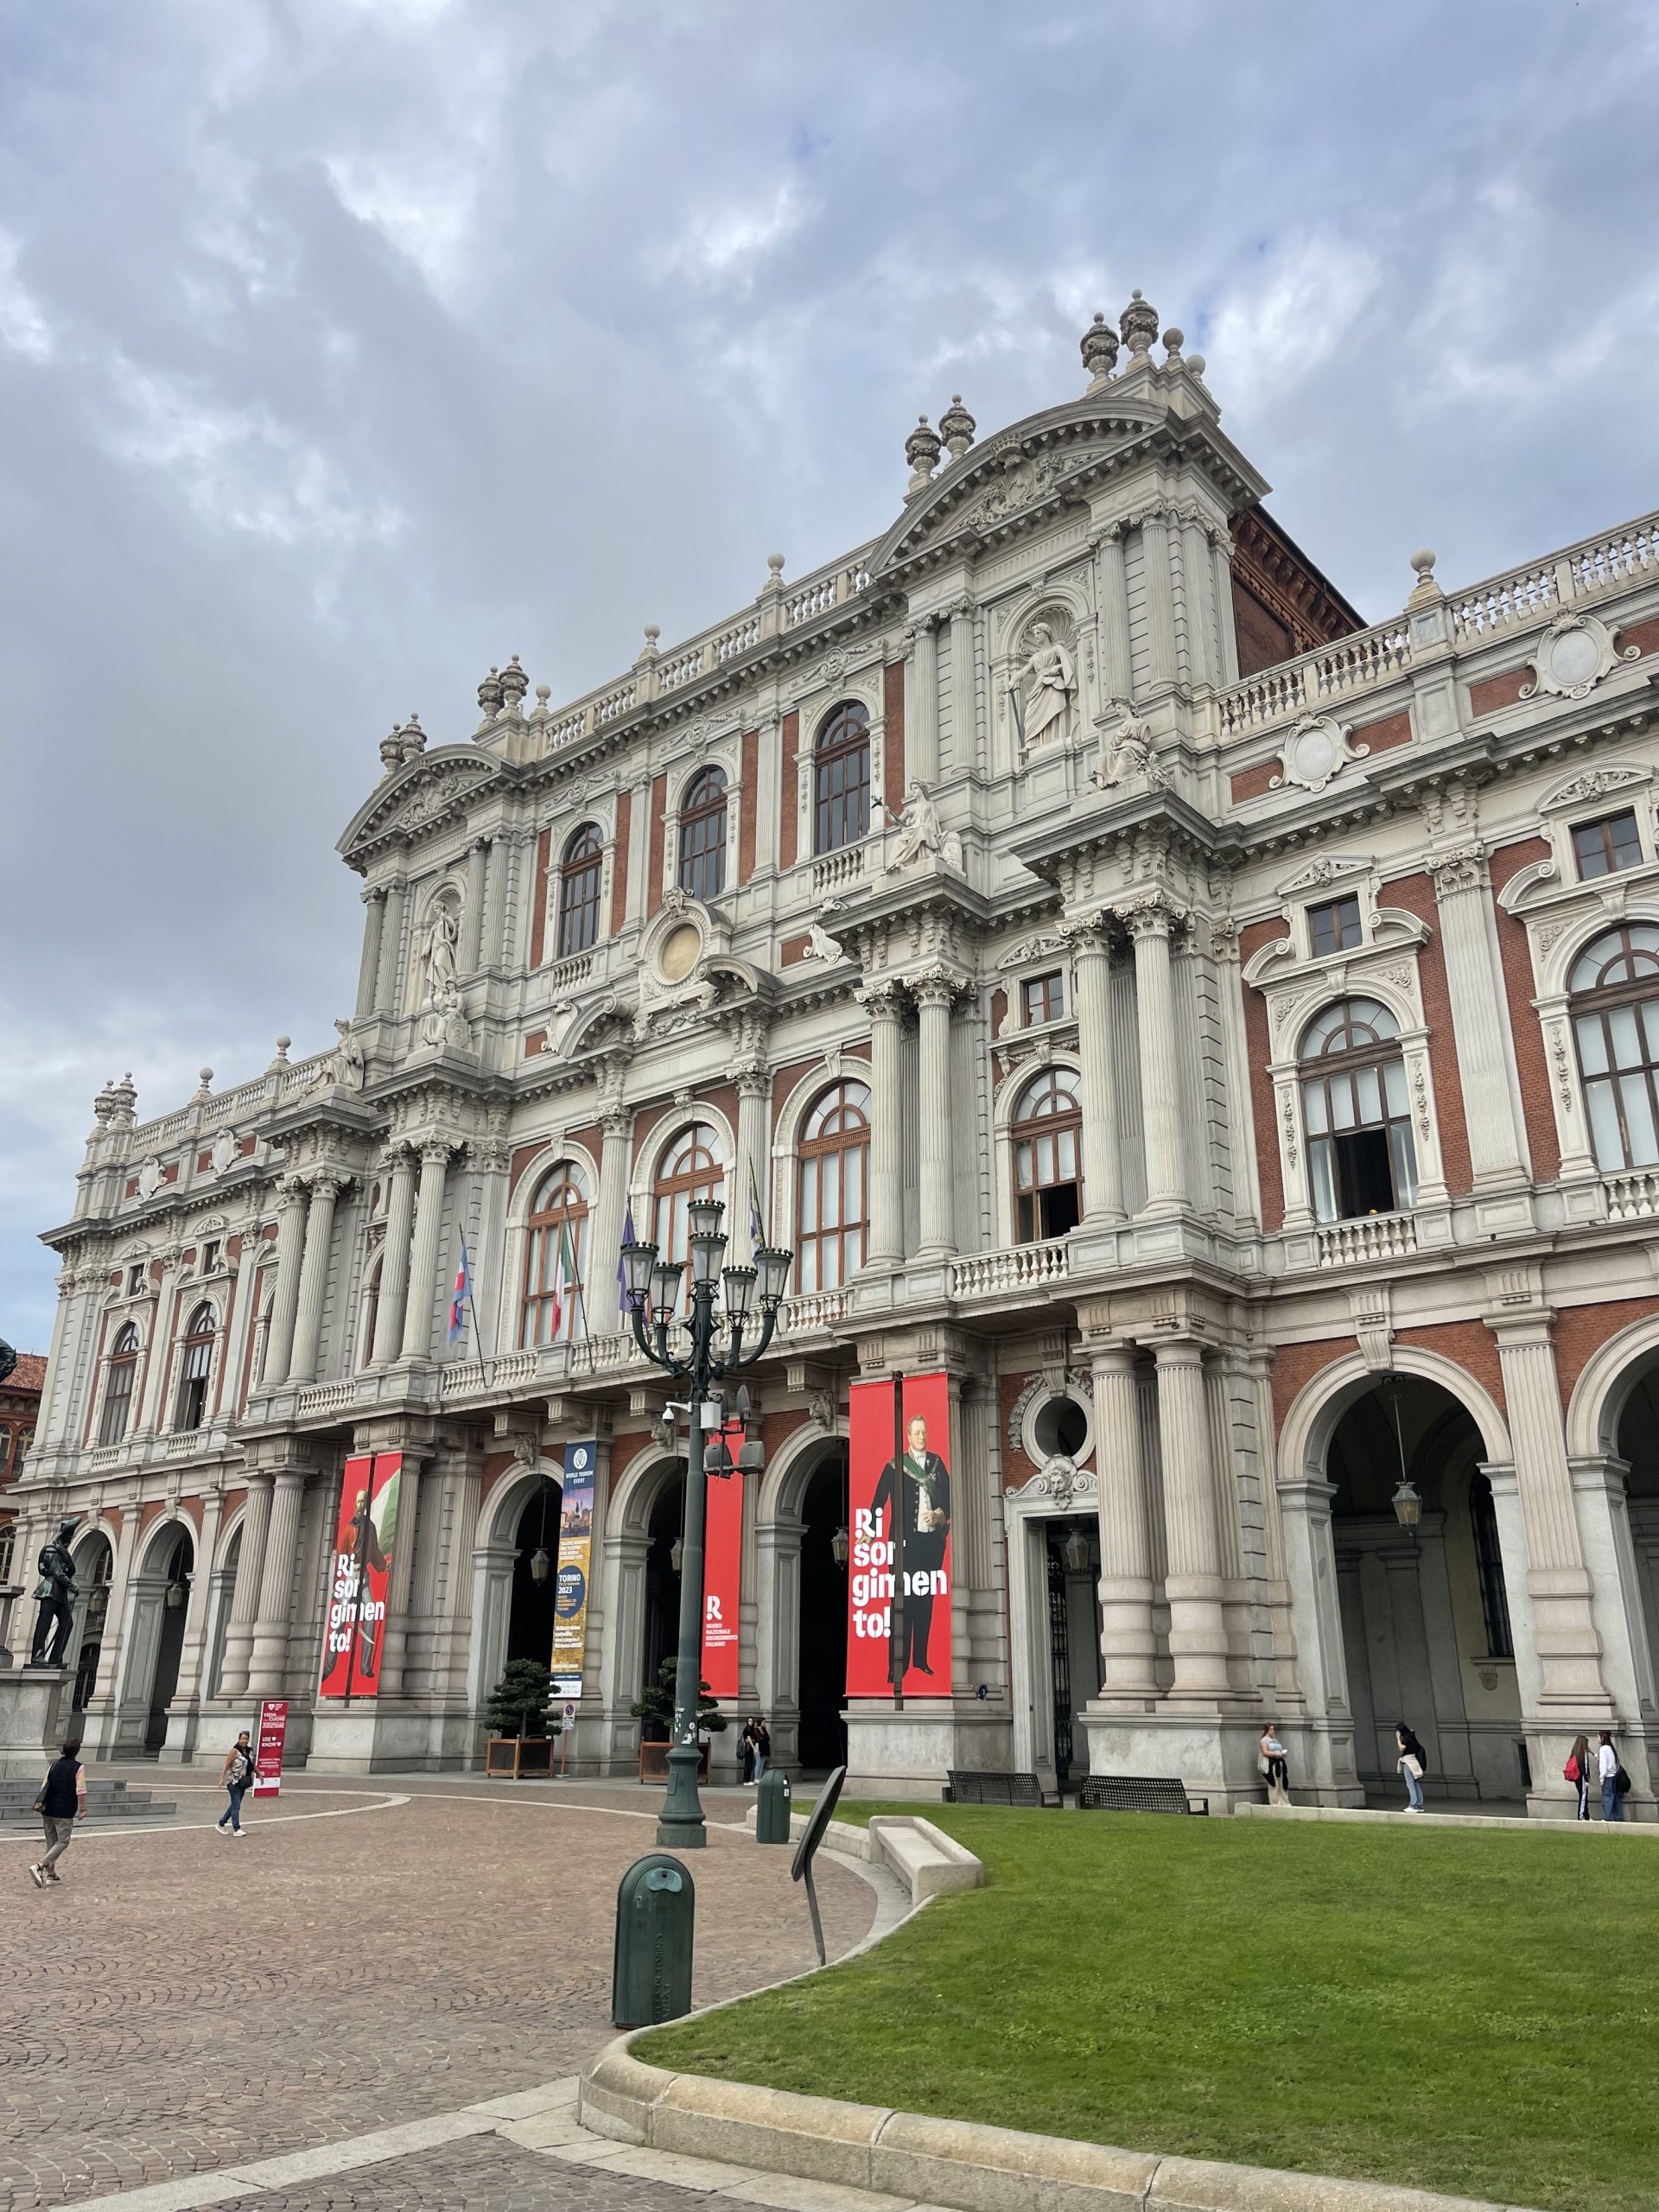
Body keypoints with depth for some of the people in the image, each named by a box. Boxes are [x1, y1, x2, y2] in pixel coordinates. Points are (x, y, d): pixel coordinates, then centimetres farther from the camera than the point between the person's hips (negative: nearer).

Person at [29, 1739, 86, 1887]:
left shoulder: (54, 1765, 10)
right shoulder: (78, 1767, -6)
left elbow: (44, 1787, 13)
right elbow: (80, 1791, -11)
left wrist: (43, 1804, 25)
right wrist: (82, 1810, -3)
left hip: (47, 1810, 6)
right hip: (64, 1812, -6)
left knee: (51, 1842, 15)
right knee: (62, 1842, 0)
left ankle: (51, 1874, 17)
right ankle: (39, 1866, -16)